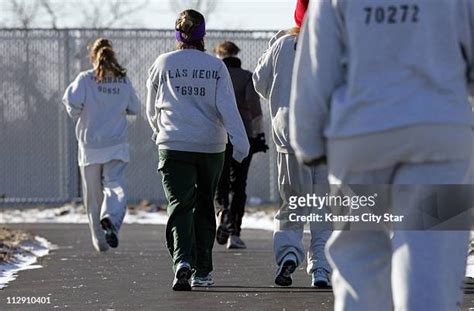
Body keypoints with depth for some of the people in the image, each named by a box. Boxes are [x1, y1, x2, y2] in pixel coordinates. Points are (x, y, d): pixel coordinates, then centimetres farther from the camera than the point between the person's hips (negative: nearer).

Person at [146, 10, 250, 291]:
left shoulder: (163, 64, 2)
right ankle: (202, 271, 21)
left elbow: (152, 109, 13)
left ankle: (183, 261, -31)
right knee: (204, 207, 16)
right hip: (211, 146, 1)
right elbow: (227, 106, -9)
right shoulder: (216, 67, 1)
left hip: (174, 145, -1)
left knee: (180, 206, -6)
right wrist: (240, 141, -13)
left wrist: (160, 131, 32)